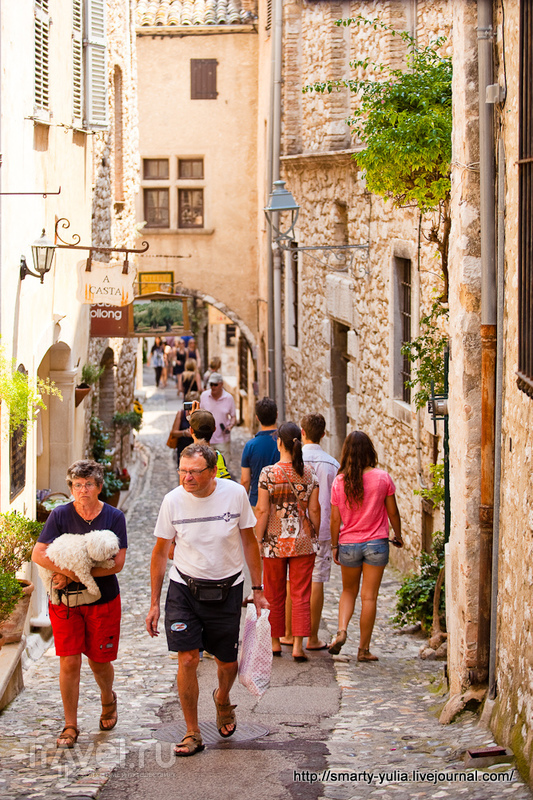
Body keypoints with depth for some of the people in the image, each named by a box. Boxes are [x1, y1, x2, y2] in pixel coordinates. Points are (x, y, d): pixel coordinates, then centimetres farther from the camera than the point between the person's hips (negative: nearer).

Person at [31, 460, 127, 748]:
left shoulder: (114, 517, -6)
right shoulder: (60, 515, -5)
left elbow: (117, 563, -13)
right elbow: (38, 554, -12)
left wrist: (74, 574, -19)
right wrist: (69, 571, -25)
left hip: (103, 600, 0)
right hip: (65, 602, 0)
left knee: (99, 661, 9)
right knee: (69, 662, -5)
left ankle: (108, 700, 42)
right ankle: (70, 726, 7)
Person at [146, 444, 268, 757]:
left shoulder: (235, 494, -11)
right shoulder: (173, 500, -10)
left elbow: (249, 542, 2)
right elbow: (161, 552, 1)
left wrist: (258, 589, 3)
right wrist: (155, 603, 2)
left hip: (227, 589, 1)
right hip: (184, 588, 0)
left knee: (228, 662, 9)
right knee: (187, 659, -10)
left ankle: (223, 699, 44)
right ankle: (193, 734, 4)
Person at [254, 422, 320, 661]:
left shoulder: (268, 473, -9)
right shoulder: (309, 474, -3)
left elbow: (262, 511, -9)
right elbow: (314, 510, 0)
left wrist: (258, 539, 0)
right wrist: (315, 536, 14)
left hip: (275, 543, -1)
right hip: (302, 543, 1)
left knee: (274, 595, 13)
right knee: (301, 595, 4)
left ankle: (275, 642, 22)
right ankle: (298, 645, -2)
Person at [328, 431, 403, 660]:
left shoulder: (339, 481, -5)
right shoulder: (382, 478, -8)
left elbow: (335, 519, -1)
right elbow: (392, 512, 0)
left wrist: (334, 546, 10)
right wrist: (398, 536, 15)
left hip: (348, 544, 1)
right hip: (376, 543, -1)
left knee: (348, 591, 20)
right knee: (369, 597, 4)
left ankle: (341, 630, -2)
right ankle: (364, 649, 7)